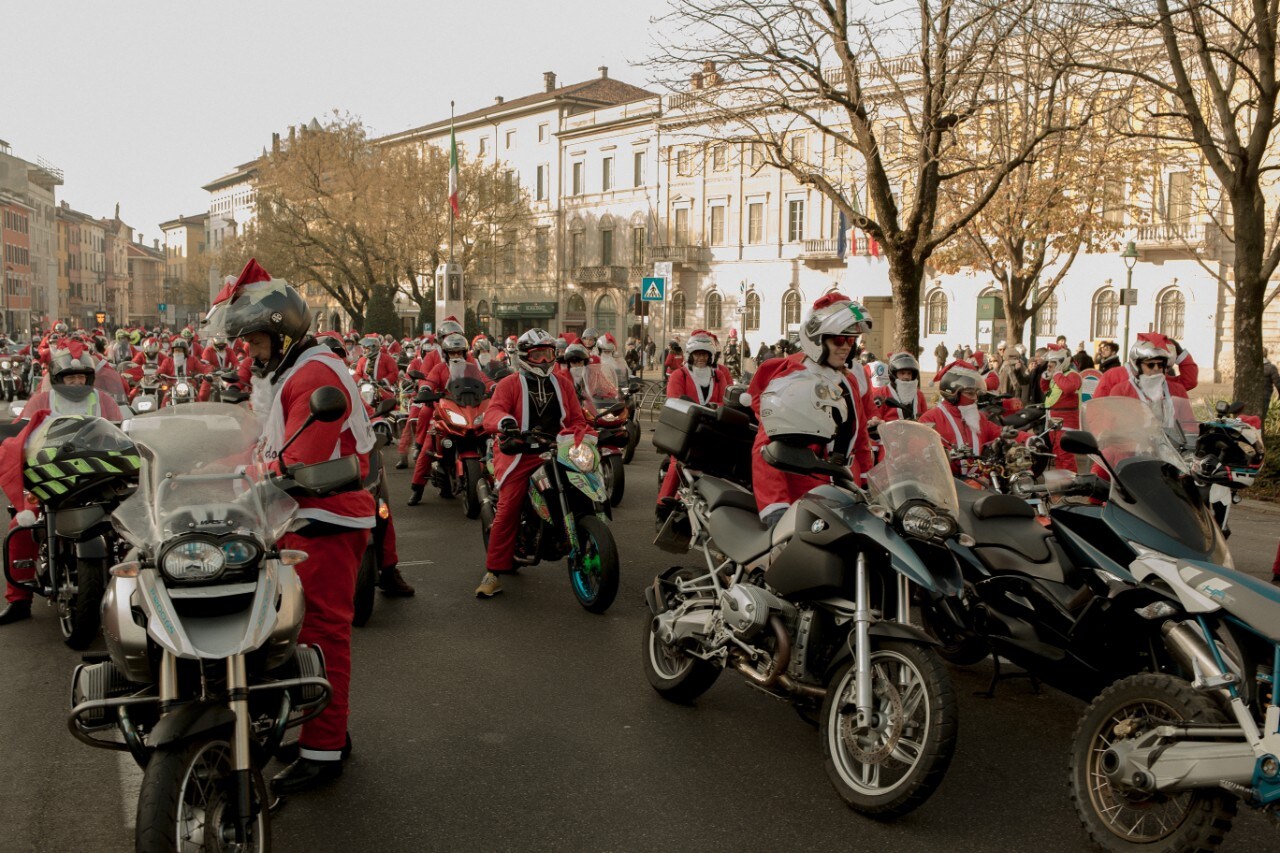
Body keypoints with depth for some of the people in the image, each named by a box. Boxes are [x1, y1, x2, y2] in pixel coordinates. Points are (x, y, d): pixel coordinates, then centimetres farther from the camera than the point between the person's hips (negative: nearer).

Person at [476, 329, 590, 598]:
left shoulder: (562, 384, 17)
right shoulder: (509, 384, 2)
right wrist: (504, 421, -36)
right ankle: (493, 573, -8)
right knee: (507, 510, -14)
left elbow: (577, 419, 18)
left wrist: (585, 439, -2)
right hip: (519, 455, -4)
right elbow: (491, 413, -13)